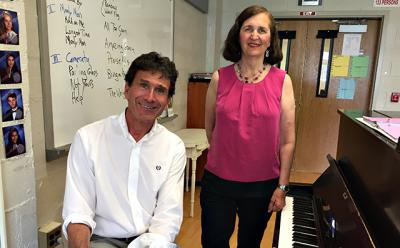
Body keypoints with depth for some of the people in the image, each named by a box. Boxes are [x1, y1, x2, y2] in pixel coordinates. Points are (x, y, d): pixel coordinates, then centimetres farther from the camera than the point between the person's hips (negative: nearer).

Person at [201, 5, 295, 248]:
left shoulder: (282, 81, -6)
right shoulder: (220, 78, -5)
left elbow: (288, 140, -3)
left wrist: (282, 186, -3)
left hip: (263, 184, 0)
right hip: (219, 181, 0)